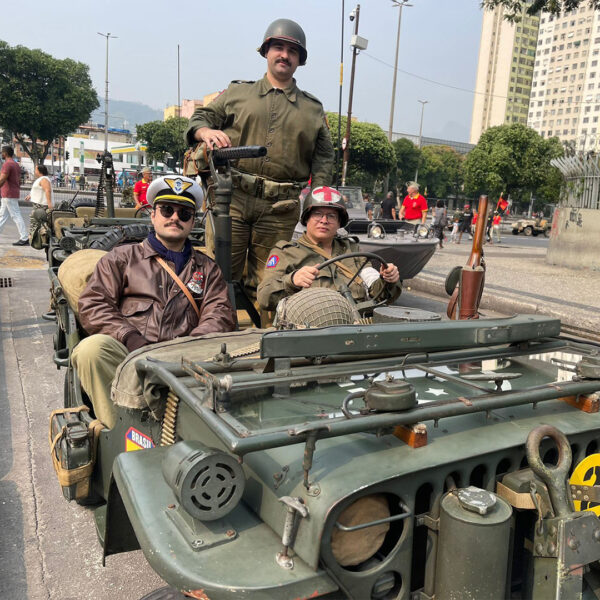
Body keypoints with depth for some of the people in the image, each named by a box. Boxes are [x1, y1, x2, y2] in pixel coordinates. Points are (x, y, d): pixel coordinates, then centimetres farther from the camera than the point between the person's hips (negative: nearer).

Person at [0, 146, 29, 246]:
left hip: (8, 195, -10)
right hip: (14, 194, 10)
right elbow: (19, 181, 19)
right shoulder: (16, 164, 16)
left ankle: (24, 239, -7)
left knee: (16, 216, -8)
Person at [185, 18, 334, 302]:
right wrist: (207, 131, -11)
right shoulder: (237, 92, 18)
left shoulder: (313, 108, 20)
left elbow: (324, 156, 17)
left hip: (281, 207, 1)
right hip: (232, 196, 0)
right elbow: (200, 117, 14)